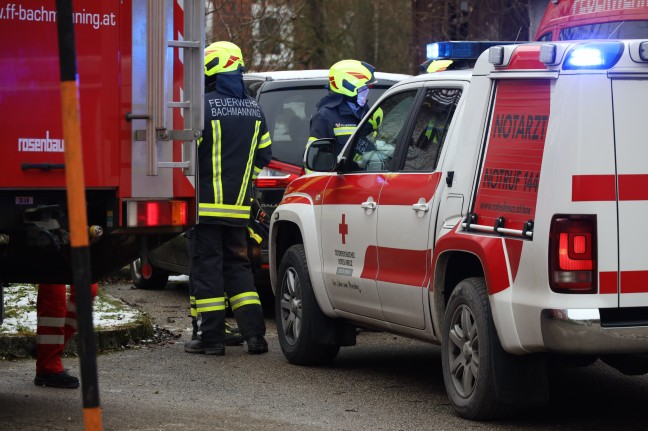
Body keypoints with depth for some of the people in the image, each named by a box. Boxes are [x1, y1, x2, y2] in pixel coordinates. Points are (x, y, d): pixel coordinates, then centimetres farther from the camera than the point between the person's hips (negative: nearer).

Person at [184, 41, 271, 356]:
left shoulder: (204, 105, -12)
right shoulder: (254, 110, 9)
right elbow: (263, 155, 16)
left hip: (206, 203, -6)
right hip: (239, 205, 6)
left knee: (207, 267, 0)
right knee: (238, 265, 14)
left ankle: (212, 338, 0)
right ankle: (254, 333, 5)